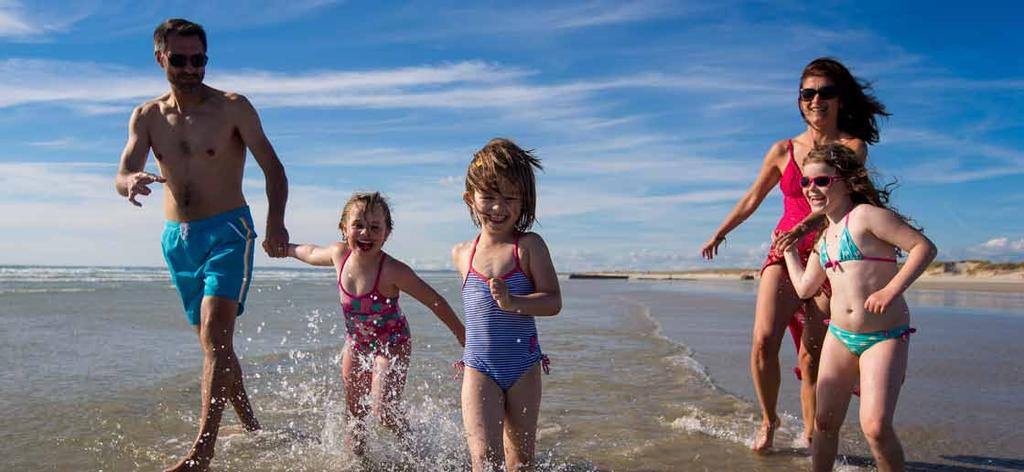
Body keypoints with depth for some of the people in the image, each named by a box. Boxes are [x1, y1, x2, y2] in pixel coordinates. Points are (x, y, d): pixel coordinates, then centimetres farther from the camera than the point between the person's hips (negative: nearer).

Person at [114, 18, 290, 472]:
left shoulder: (232, 108, -4)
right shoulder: (146, 116, 7)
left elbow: (273, 168, -3)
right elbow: (122, 174, -2)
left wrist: (276, 223, -18)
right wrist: (132, 183, -28)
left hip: (227, 231, -5)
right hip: (177, 239, 5)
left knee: (215, 336, -19)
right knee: (214, 341, 13)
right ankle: (253, 429, 28)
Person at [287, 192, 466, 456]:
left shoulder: (392, 271, -31)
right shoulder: (340, 255, -14)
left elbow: (435, 302, -24)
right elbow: (313, 253, 11)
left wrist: (465, 338, -18)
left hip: (392, 344, -6)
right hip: (356, 344, 6)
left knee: (384, 411, -14)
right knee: (354, 410, 15)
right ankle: (357, 452, 35)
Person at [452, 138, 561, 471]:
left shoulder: (530, 246, -9)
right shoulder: (462, 254, 3)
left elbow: (553, 302, -15)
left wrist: (513, 303, -32)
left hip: (524, 368, -1)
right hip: (480, 369, 1)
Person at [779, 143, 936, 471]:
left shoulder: (866, 215, -10)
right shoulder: (824, 237, 13)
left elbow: (924, 247, -16)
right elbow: (804, 288, 21)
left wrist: (891, 290, -23)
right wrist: (789, 249, 27)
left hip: (884, 336, -7)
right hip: (839, 336, 7)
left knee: (875, 426, -16)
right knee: (825, 422, 7)